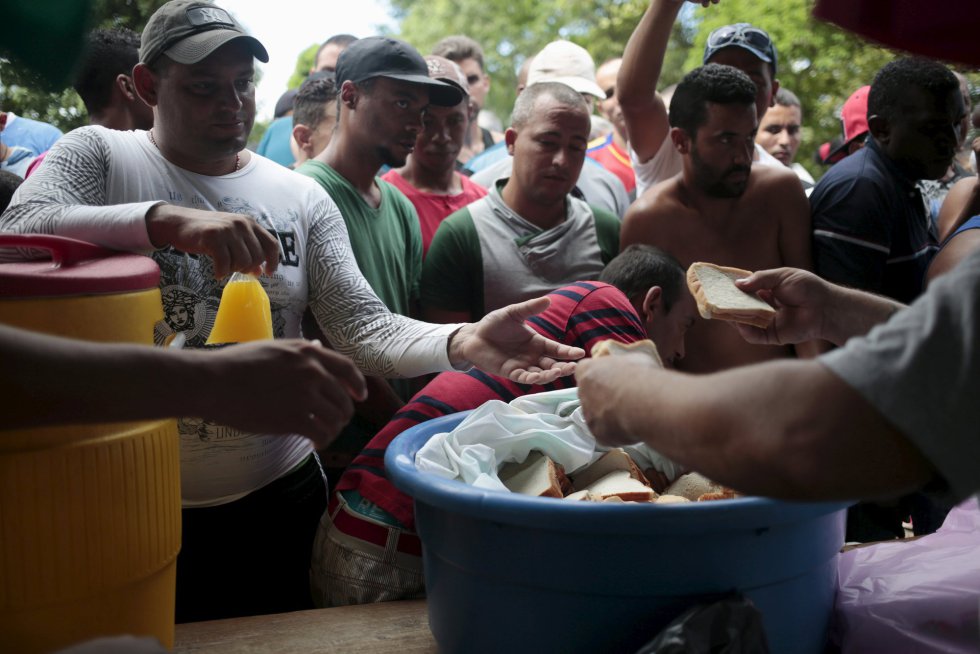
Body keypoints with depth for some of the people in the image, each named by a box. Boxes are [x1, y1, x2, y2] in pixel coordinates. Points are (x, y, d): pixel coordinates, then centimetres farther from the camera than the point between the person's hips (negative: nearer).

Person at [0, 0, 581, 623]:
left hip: (281, 498, 3)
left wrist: (462, 341, -25)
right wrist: (167, 219, -37)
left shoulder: (302, 197, 2)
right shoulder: (97, 155, -3)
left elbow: (364, 327, -5)